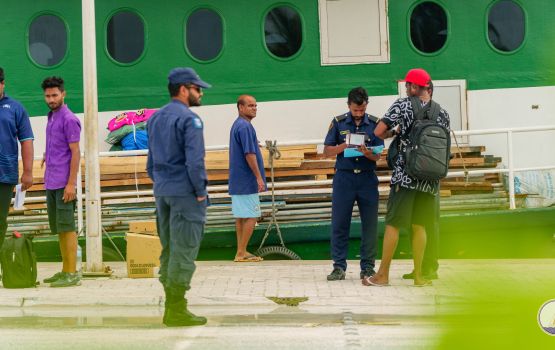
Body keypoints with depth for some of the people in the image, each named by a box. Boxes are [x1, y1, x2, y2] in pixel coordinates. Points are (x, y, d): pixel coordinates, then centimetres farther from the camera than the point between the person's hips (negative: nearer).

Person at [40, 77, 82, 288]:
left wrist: (71, 183, -18)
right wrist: (47, 157, 10)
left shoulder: (69, 120, -10)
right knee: (58, 228, 12)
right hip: (51, 183, 9)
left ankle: (72, 274, -5)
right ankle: (65, 271, 19)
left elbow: (75, 153, -14)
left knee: (67, 227, -7)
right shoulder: (51, 117, 17)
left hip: (63, 184, -9)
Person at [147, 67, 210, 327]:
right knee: (184, 252, -5)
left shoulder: (155, 118, 15)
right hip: (185, 193, -8)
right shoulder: (189, 119, -12)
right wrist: (200, 192, -10)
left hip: (162, 193, 9)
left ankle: (171, 307, 15)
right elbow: (194, 160, -19)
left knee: (168, 249, 12)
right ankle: (178, 310, -4)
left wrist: (160, 186, 20)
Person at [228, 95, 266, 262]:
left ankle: (241, 252, 14)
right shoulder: (245, 126, -16)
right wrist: (259, 177, -18)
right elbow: (249, 154, -20)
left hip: (237, 180, 10)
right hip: (247, 181, -10)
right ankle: (242, 253, -4)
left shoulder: (237, 125, 15)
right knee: (251, 217, -5)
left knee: (241, 216, 11)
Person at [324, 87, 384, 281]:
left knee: (370, 225, 1)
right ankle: (339, 267, 7)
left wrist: (368, 153, -21)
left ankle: (367, 267, 10)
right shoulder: (338, 123, 5)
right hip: (344, 177, 0)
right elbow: (327, 151, 5)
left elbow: (378, 155, 1)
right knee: (339, 224, -1)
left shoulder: (374, 123, 4)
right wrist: (345, 146, -12)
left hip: (367, 178, 0)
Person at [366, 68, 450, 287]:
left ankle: (383, 274, 5)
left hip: (405, 175, -4)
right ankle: (418, 275, 10)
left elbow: (378, 133, -10)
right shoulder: (442, 113, 6)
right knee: (419, 226, 10)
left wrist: (394, 132, 9)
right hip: (430, 178, 4)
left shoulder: (402, 105, -6)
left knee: (392, 224, 2)